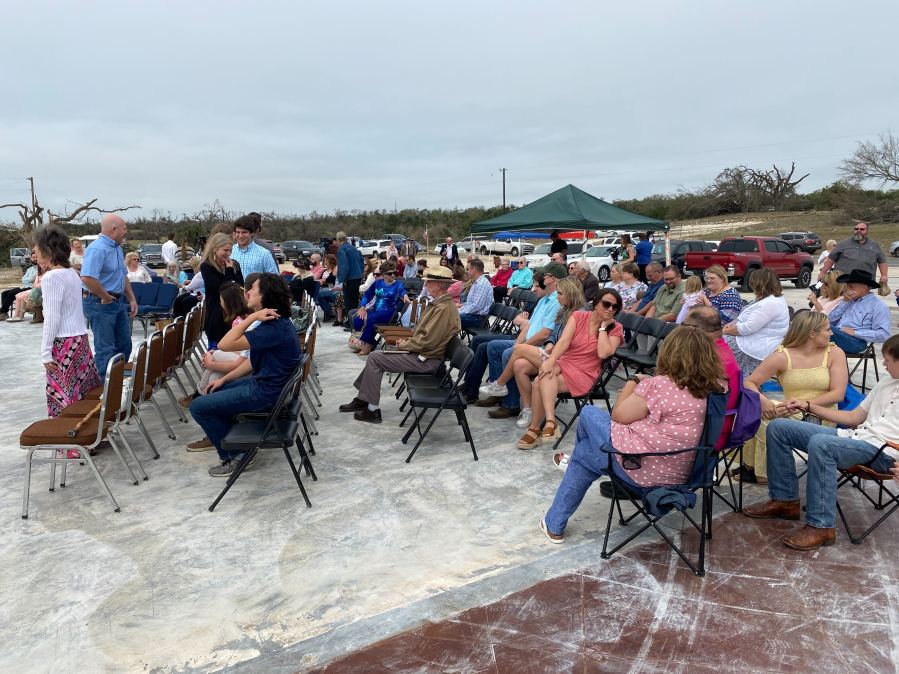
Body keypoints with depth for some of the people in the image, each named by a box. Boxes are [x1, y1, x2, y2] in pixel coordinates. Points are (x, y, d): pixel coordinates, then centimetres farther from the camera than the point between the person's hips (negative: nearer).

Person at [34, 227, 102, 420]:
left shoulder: (51, 277, -14)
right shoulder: (72, 273, 10)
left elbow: (52, 318, -16)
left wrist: (45, 352, -12)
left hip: (63, 343, -8)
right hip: (80, 338, 8)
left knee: (62, 396, -1)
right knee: (84, 390, 10)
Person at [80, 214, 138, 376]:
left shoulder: (117, 247, 12)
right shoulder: (98, 249, -20)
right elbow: (87, 278, -32)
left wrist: (132, 299, 15)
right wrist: (106, 297, -21)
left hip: (119, 302, 10)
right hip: (100, 304, -10)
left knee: (124, 344, 17)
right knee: (105, 349, -3)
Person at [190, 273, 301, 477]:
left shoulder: (274, 328, -27)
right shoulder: (274, 323, 5)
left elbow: (224, 345, -30)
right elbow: (254, 360, 13)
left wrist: (251, 317, -28)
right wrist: (224, 379, 13)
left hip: (266, 392, -10)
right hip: (265, 381, 10)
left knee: (198, 407, -2)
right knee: (214, 392, 25)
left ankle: (234, 456, 9)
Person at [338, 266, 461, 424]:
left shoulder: (444, 308, -22)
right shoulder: (440, 303, 11)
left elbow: (426, 341, -26)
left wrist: (404, 345, -10)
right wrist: (407, 341, 5)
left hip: (425, 360, -10)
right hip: (423, 353, 10)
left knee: (375, 359, -9)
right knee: (376, 356, 13)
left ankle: (372, 410, -2)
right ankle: (362, 399, 18)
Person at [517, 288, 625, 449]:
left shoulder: (616, 329, 2)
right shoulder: (578, 316, 5)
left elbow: (603, 353, -16)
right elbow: (564, 341, -11)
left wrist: (603, 326, -10)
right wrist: (551, 361, -27)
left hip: (584, 375, -3)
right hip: (563, 363, 3)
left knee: (540, 382, -27)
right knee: (546, 375, -33)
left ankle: (535, 427, -19)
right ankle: (550, 422, -36)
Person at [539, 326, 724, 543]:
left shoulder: (660, 385, -23)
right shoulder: (711, 391, -5)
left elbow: (618, 415, -11)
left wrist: (634, 381, 2)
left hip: (638, 469, -7)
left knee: (589, 413, 19)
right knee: (583, 452, 26)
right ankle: (555, 525, 43)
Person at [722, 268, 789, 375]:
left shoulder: (770, 304, -21)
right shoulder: (774, 298, 13)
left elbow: (747, 328, -23)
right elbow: (748, 318, 20)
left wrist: (726, 331, -8)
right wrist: (731, 325, 6)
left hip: (760, 348, -11)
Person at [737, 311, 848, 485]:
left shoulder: (834, 352, 0)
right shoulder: (782, 356, -2)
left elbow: (838, 394, -8)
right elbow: (750, 383, -5)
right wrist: (762, 400, -26)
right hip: (790, 415, 2)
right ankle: (751, 468, -5)